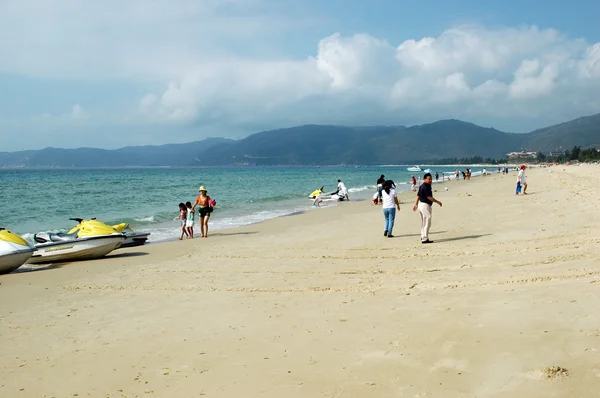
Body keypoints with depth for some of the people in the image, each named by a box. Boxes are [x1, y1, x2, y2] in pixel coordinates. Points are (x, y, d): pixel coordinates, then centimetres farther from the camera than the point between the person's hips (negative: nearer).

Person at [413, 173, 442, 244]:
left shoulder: (421, 186, 13)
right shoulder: (426, 187, -18)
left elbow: (418, 195, 22)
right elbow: (429, 197, -22)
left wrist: (416, 204, 32)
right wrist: (438, 202, -12)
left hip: (421, 204, 11)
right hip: (425, 205, -11)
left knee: (423, 223, 19)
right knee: (427, 223, -7)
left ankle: (423, 237, 27)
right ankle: (424, 239, -6)